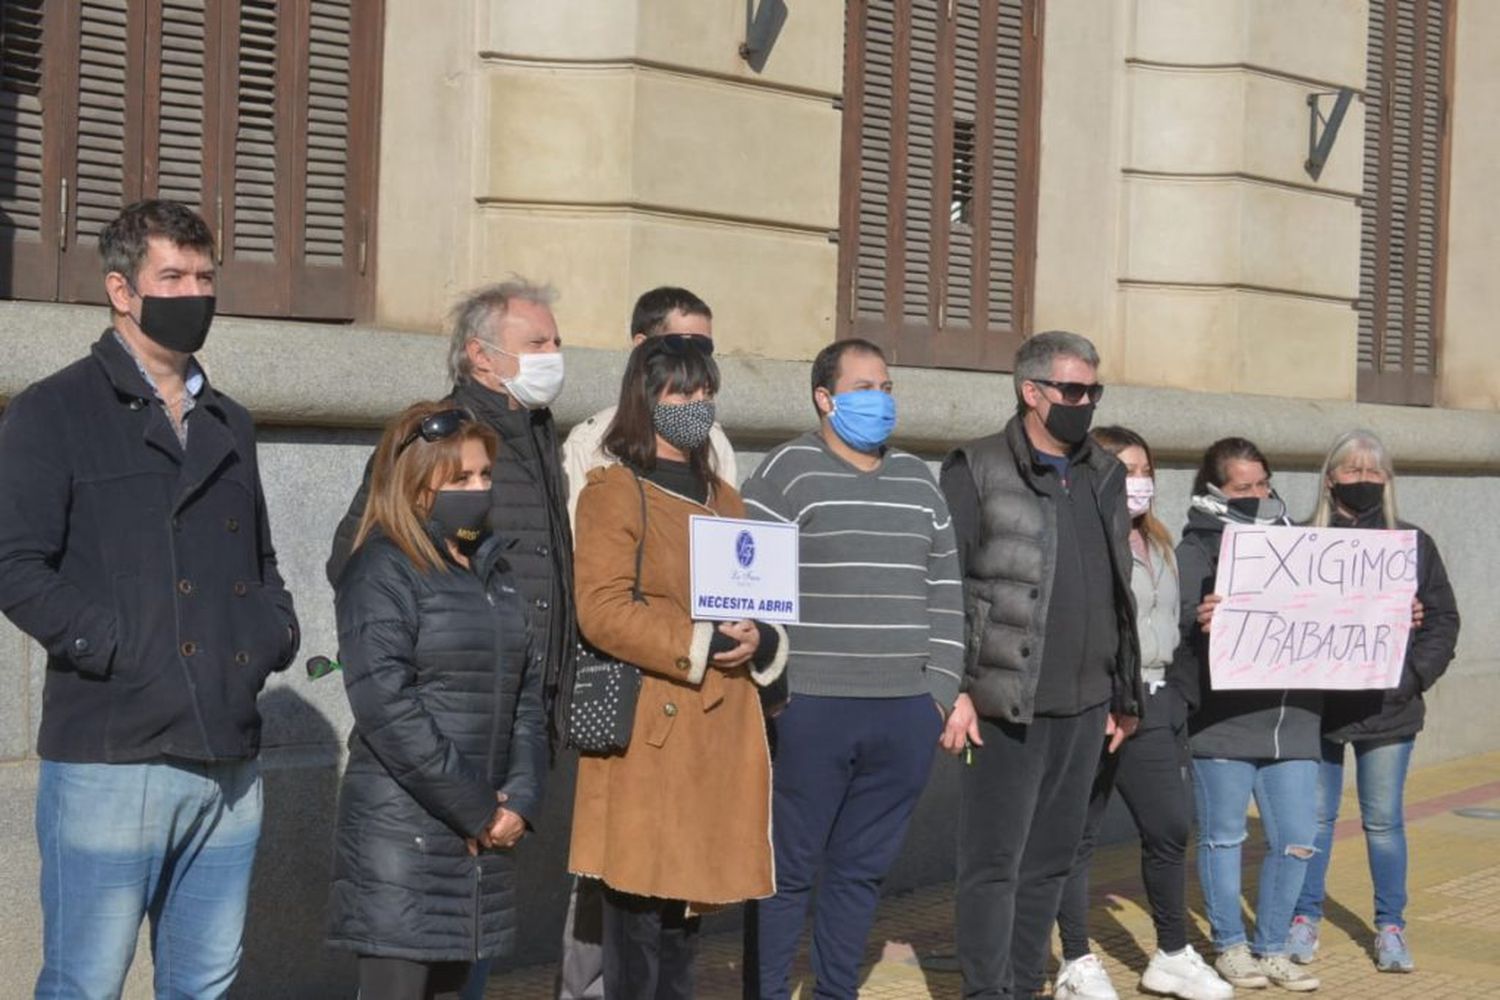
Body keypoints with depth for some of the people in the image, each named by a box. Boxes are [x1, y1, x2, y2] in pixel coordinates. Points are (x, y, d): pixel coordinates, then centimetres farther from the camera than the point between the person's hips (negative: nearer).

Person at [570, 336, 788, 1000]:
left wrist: (762, 643, -2)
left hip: (719, 730, 7)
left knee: (687, 908, 12)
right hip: (648, 728, -7)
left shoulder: (722, 498, 20)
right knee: (637, 909, -7)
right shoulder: (614, 491, -5)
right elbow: (602, 611, -14)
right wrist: (700, 644, -20)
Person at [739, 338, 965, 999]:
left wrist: (942, 691, 9)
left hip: (907, 712, 5)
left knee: (863, 868, 11)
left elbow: (946, 592, 16)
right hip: (811, 707, -5)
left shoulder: (918, 481, 16)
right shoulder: (786, 474, -3)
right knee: (789, 868, 2)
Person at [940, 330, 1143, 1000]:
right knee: (994, 861, -3)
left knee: (1051, 859, 11)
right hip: (1007, 703, -6)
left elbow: (1119, 593, 18)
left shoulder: (1104, 477, 15)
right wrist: (952, 688, -15)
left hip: (1085, 705, 6)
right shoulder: (976, 472, -4)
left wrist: (1124, 694, 17)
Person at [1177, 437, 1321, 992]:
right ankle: (1230, 946, 22)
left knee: (1295, 840, 6)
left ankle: (1271, 948, 21)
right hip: (1222, 720, -4)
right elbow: (1177, 619, -14)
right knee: (1223, 836, 7)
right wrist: (1199, 622, -36)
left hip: (1291, 718, 4)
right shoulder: (1197, 548, -1)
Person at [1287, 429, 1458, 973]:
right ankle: (1304, 919, 21)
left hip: (1387, 709, 0)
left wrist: (1415, 674, -10)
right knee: (1314, 817, 9)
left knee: (1384, 820, 7)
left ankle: (1390, 927, 17)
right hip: (1317, 705, 0)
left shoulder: (1413, 544, 3)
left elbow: (1443, 619, 3)